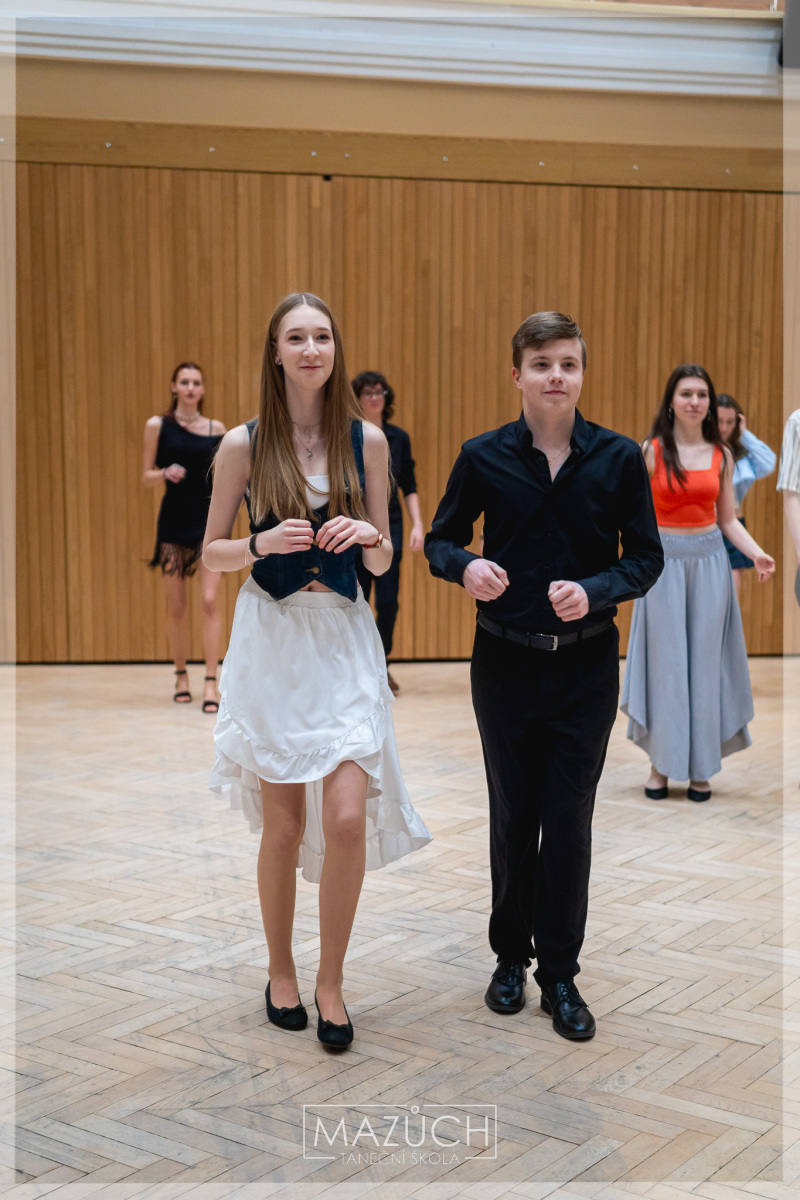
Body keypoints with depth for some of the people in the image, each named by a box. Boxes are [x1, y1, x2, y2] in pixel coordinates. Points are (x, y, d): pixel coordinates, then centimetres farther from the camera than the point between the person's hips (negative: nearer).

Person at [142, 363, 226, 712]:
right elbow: (146, 477, 4)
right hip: (173, 519, 0)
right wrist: (166, 473, -17)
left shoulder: (216, 429, 6)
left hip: (209, 517, 0)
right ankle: (181, 676, 24)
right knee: (176, 605, 6)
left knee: (210, 600, -10)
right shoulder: (158, 425, 2)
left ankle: (211, 683, -7)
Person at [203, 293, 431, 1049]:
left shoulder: (366, 440, 4)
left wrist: (369, 535, -12)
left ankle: (329, 980, 10)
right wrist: (264, 543, -14)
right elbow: (211, 553, 4)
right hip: (271, 638, -1)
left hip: (345, 638, 1)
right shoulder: (243, 445, -1)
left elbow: (383, 562, 10)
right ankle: (280, 972, 28)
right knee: (283, 823, 6)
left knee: (347, 816, -10)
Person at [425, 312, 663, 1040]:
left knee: (569, 822, 4)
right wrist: (466, 566, -17)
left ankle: (559, 974, 20)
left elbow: (646, 557, 0)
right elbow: (440, 541, 6)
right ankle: (511, 955, 31)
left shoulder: (620, 458, -4)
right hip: (505, 662, 1)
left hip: (586, 665, 0)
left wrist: (595, 590, -20)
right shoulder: (483, 457, -3)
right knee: (512, 817, 13)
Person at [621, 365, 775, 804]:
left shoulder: (721, 455, 5)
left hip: (710, 561, 2)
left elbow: (727, 519, 8)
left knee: (705, 661, 6)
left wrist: (757, 553, -7)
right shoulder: (650, 451, -4)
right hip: (664, 561, -2)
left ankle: (700, 766, 16)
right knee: (665, 661, 2)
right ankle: (661, 762, 14)